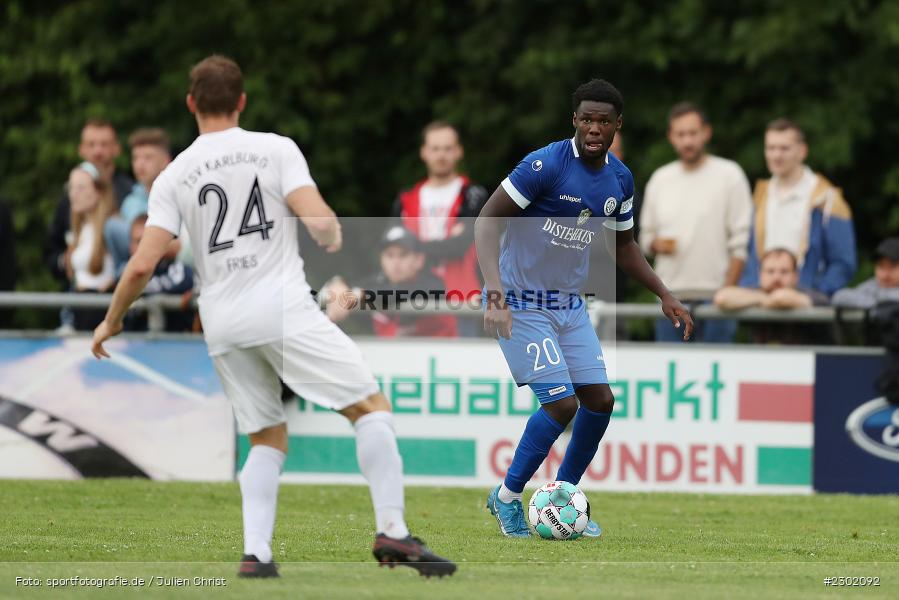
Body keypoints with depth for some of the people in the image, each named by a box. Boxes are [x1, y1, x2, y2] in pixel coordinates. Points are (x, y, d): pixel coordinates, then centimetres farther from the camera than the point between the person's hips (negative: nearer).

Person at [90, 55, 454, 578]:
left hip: (221, 322, 4)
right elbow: (320, 221, -11)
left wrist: (112, 321, 16)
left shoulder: (173, 177, 8)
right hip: (283, 306, -4)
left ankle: (255, 551, 1)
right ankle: (392, 531, -14)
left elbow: (143, 264, 1)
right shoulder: (275, 149, 1)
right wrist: (334, 236, 12)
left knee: (268, 438, 17)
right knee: (371, 406, 1)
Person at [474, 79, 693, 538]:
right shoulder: (545, 164, -21)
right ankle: (507, 497, 4)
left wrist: (664, 296, 12)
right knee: (562, 403, -14)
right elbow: (487, 220, -21)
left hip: (569, 304, 7)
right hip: (522, 303, -7)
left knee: (600, 399, 3)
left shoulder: (620, 179, 2)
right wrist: (495, 293, -32)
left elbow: (623, 246, 18)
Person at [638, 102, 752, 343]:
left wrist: (728, 291, -11)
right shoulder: (660, 179, 15)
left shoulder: (729, 175, 1)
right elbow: (646, 235, 21)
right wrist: (656, 244, -4)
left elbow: (741, 241, -3)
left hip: (714, 295, -4)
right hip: (671, 295, 4)